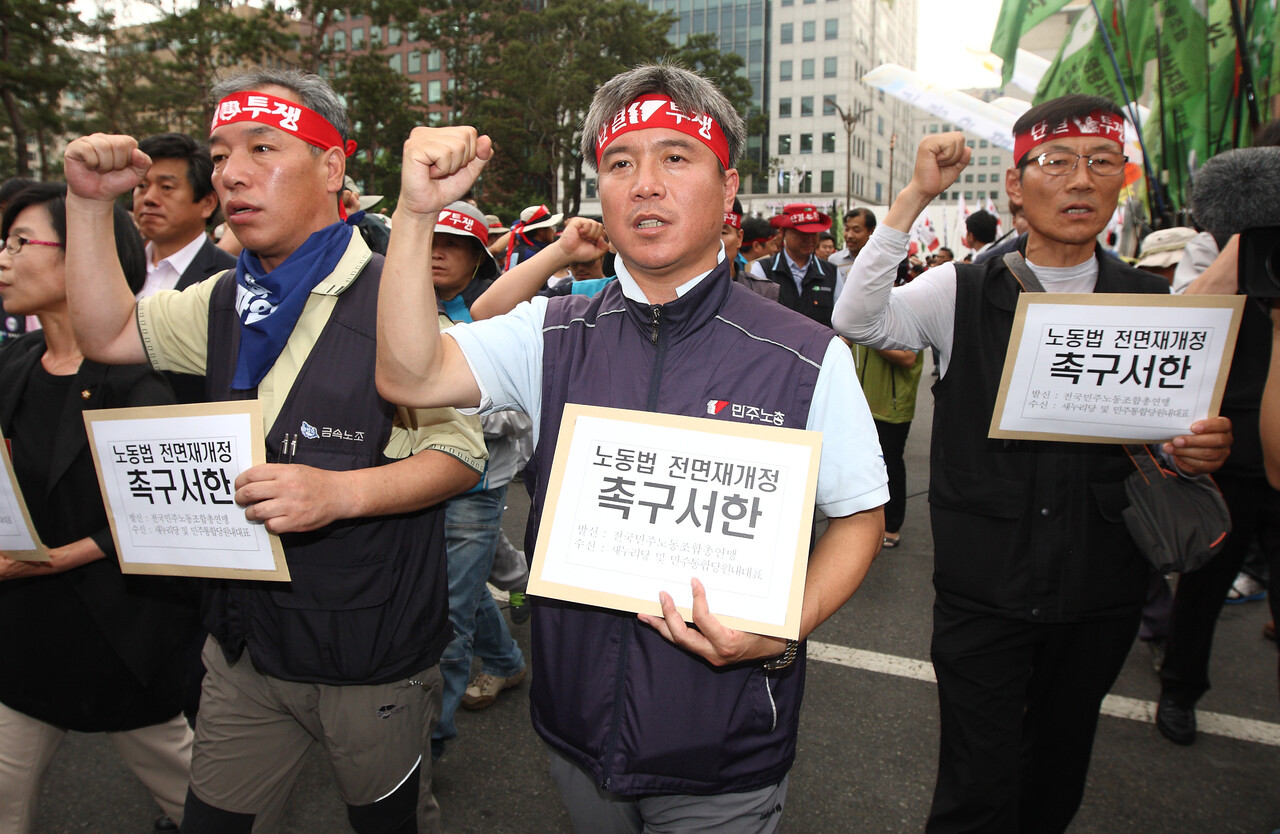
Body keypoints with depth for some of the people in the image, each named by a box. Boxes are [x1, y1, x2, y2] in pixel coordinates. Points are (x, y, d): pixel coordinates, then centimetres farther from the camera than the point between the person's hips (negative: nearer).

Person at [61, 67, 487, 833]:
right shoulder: (227, 302, 8)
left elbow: (461, 453, -16)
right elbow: (108, 335, 13)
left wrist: (339, 491, -30)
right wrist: (91, 202, 5)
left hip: (371, 655, -6)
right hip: (245, 649, 6)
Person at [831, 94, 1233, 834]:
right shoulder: (962, 293, -3)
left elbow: (1169, 444, 11)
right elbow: (857, 320, -20)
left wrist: (1200, 452, -13)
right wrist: (917, 195, -23)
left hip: (1104, 589, 3)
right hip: (985, 586, -3)